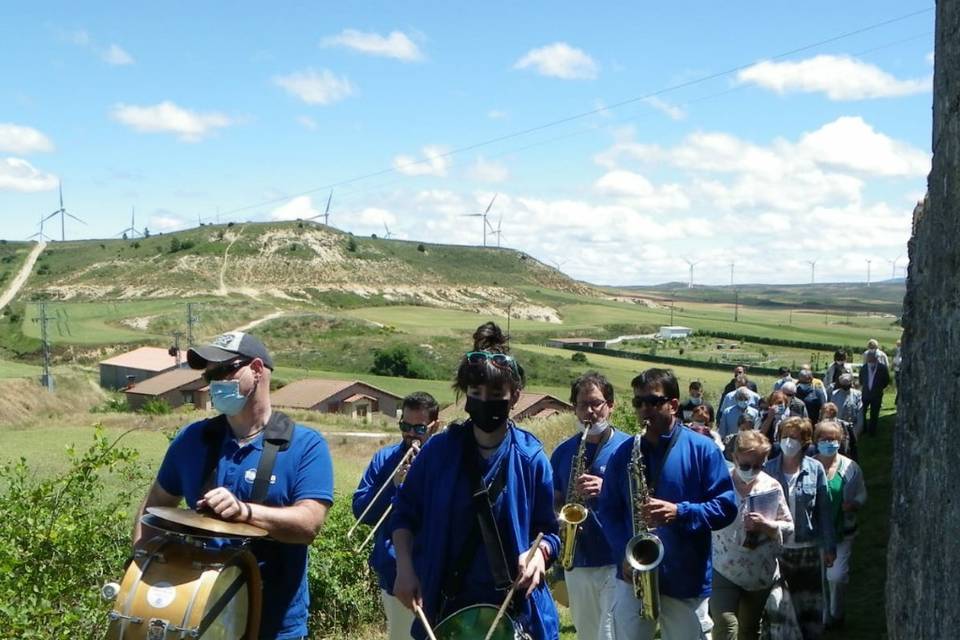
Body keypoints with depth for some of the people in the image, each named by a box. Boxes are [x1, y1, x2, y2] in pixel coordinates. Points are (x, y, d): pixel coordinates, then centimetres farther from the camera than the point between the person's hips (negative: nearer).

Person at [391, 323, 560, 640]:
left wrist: (540, 552, -19)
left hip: (514, 608, -1)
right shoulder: (439, 450, -4)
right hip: (445, 605, 1)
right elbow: (405, 512, 6)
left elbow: (548, 530, 2)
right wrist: (405, 569, -6)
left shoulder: (530, 459, -6)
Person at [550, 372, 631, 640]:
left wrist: (606, 488, -23)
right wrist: (561, 521, -9)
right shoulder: (562, 452, 8)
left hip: (617, 561, -5)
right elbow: (555, 502, 13)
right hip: (577, 562, 5)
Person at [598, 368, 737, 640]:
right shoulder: (623, 453, 4)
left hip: (687, 582, -2)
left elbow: (727, 506, -6)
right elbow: (609, 510, 6)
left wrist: (679, 512, -22)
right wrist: (625, 552, -10)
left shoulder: (702, 450, -4)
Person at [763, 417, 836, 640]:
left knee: (811, 605, 10)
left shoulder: (815, 469, -5)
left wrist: (829, 547, 1)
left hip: (810, 548, 0)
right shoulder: (769, 469, -5)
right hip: (777, 548, 0)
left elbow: (824, 510, -1)